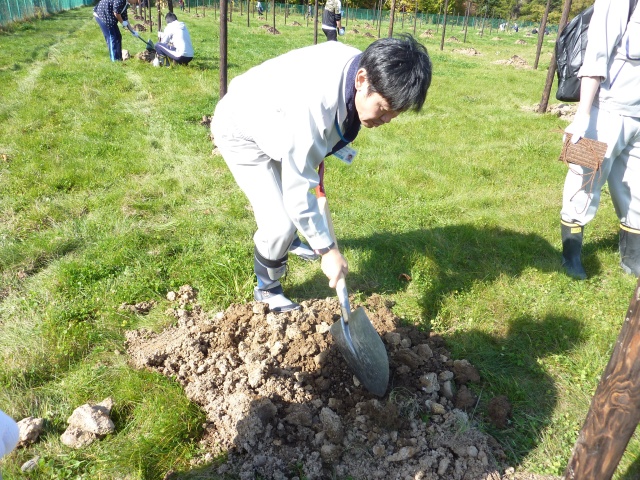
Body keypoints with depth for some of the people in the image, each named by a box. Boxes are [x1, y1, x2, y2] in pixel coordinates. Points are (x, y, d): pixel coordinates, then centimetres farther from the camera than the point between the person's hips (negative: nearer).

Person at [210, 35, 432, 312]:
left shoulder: (360, 64, -18)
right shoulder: (314, 104, -42)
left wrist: (318, 155, 4)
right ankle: (267, 290, 14)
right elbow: (298, 190, -35)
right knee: (281, 223, -12)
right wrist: (327, 250, -28)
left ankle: (286, 240, 54)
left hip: (273, 122, 8)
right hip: (242, 132, -7)